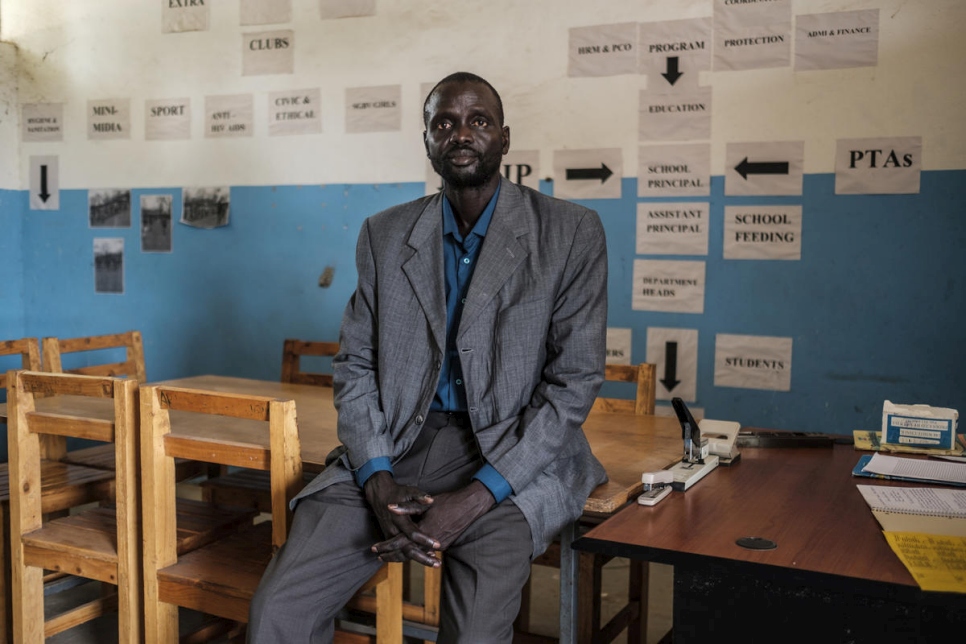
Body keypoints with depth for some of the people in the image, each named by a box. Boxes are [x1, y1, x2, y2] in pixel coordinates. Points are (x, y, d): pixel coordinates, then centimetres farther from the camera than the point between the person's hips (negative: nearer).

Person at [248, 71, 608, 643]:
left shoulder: (572, 233, -1)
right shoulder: (384, 235, 9)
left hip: (512, 455, -2)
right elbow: (355, 366, 9)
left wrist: (473, 499, -15)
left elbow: (575, 383, -6)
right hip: (397, 448, 3)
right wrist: (378, 480, -10)